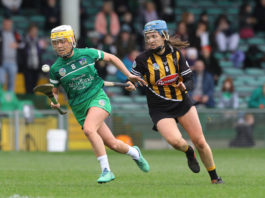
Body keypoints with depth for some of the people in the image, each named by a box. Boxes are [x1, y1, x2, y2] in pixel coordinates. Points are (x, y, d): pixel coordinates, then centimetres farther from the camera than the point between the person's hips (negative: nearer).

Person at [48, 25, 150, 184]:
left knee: (89, 129, -32)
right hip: (79, 108, 2)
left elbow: (111, 58, 12)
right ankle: (134, 153, 35)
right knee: (112, 144, 2)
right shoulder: (56, 68, -1)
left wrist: (129, 75, 10)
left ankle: (106, 170, -24)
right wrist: (54, 102, -11)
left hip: (97, 97, -2)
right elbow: (54, 91, 12)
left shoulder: (87, 54, -3)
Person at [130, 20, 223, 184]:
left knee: (200, 142, -1)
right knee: (175, 141, -25)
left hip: (182, 102, 2)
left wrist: (184, 86, -24)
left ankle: (214, 177, 18)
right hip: (159, 108, -2)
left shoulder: (176, 54, -4)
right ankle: (189, 152, 11)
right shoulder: (143, 59, -9)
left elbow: (189, 79, -1)